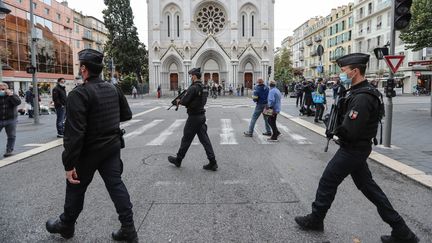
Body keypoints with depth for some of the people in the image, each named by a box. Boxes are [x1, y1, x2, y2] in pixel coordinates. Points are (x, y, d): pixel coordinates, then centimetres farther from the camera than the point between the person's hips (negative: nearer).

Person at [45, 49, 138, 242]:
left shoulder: (79, 94, -19)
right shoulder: (113, 89, 2)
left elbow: (74, 133, -24)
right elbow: (127, 115, 12)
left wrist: (69, 164, -20)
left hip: (89, 151, -5)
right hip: (112, 146, 6)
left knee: (76, 187, 15)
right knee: (116, 185, 9)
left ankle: (66, 225, 38)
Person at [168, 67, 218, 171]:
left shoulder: (193, 88, -18)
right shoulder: (203, 87, 11)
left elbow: (184, 101, -18)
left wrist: (179, 101, 3)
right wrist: (183, 100, 15)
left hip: (193, 117, -8)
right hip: (202, 116, 8)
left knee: (186, 140, 7)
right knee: (205, 139, 7)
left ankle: (178, 160, 24)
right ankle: (212, 163, 6)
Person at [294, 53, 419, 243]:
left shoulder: (362, 97, -25)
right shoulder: (363, 91, 8)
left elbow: (348, 132, -28)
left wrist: (336, 129, -8)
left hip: (352, 150, -10)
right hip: (360, 148, 10)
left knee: (327, 183, 5)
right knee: (367, 186, 18)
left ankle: (315, 220, 25)